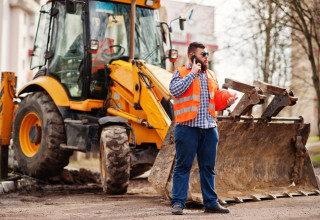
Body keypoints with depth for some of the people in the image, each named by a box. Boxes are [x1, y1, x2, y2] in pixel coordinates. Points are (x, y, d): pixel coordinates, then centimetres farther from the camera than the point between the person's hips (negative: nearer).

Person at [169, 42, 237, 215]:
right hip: (187, 127, -5)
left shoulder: (210, 75, 19)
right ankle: (178, 203, 3)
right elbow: (175, 90, -17)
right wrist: (192, 73, -12)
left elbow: (217, 100, 25)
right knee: (183, 167, -2)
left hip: (209, 129, 6)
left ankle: (210, 202, 17)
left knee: (208, 167, 10)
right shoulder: (181, 72, 2)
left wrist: (227, 102, 4)